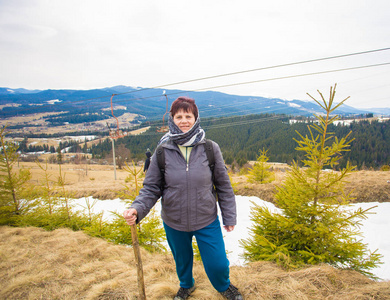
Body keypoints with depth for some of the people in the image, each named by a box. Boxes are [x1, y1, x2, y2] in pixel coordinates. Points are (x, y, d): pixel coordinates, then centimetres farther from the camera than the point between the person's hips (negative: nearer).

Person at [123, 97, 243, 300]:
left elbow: (223, 185, -3)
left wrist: (229, 216, 1)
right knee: (182, 260, 24)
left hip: (207, 222, -1)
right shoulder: (162, 152, -10)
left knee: (217, 264, 8)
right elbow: (151, 188, -6)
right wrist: (137, 209, -23)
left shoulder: (210, 149, -10)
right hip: (174, 223, 1)